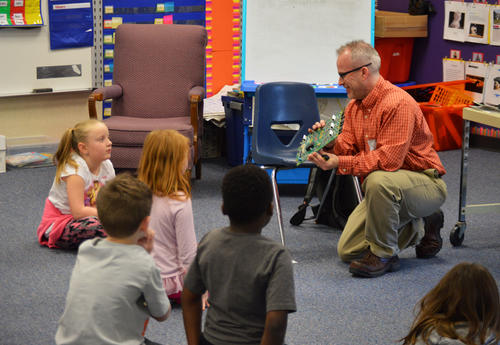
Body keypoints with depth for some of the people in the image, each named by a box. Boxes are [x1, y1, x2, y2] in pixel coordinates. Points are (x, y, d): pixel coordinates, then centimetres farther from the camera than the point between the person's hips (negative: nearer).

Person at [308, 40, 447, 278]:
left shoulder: (398, 103, -24)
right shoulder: (354, 106, 6)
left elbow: (389, 159, -32)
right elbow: (346, 149, 3)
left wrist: (340, 163, -33)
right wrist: (330, 143, -19)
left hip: (427, 184, -9)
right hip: (387, 188, 9)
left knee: (378, 180, -41)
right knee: (348, 250, 1)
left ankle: (384, 254, -20)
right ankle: (420, 228, 18)